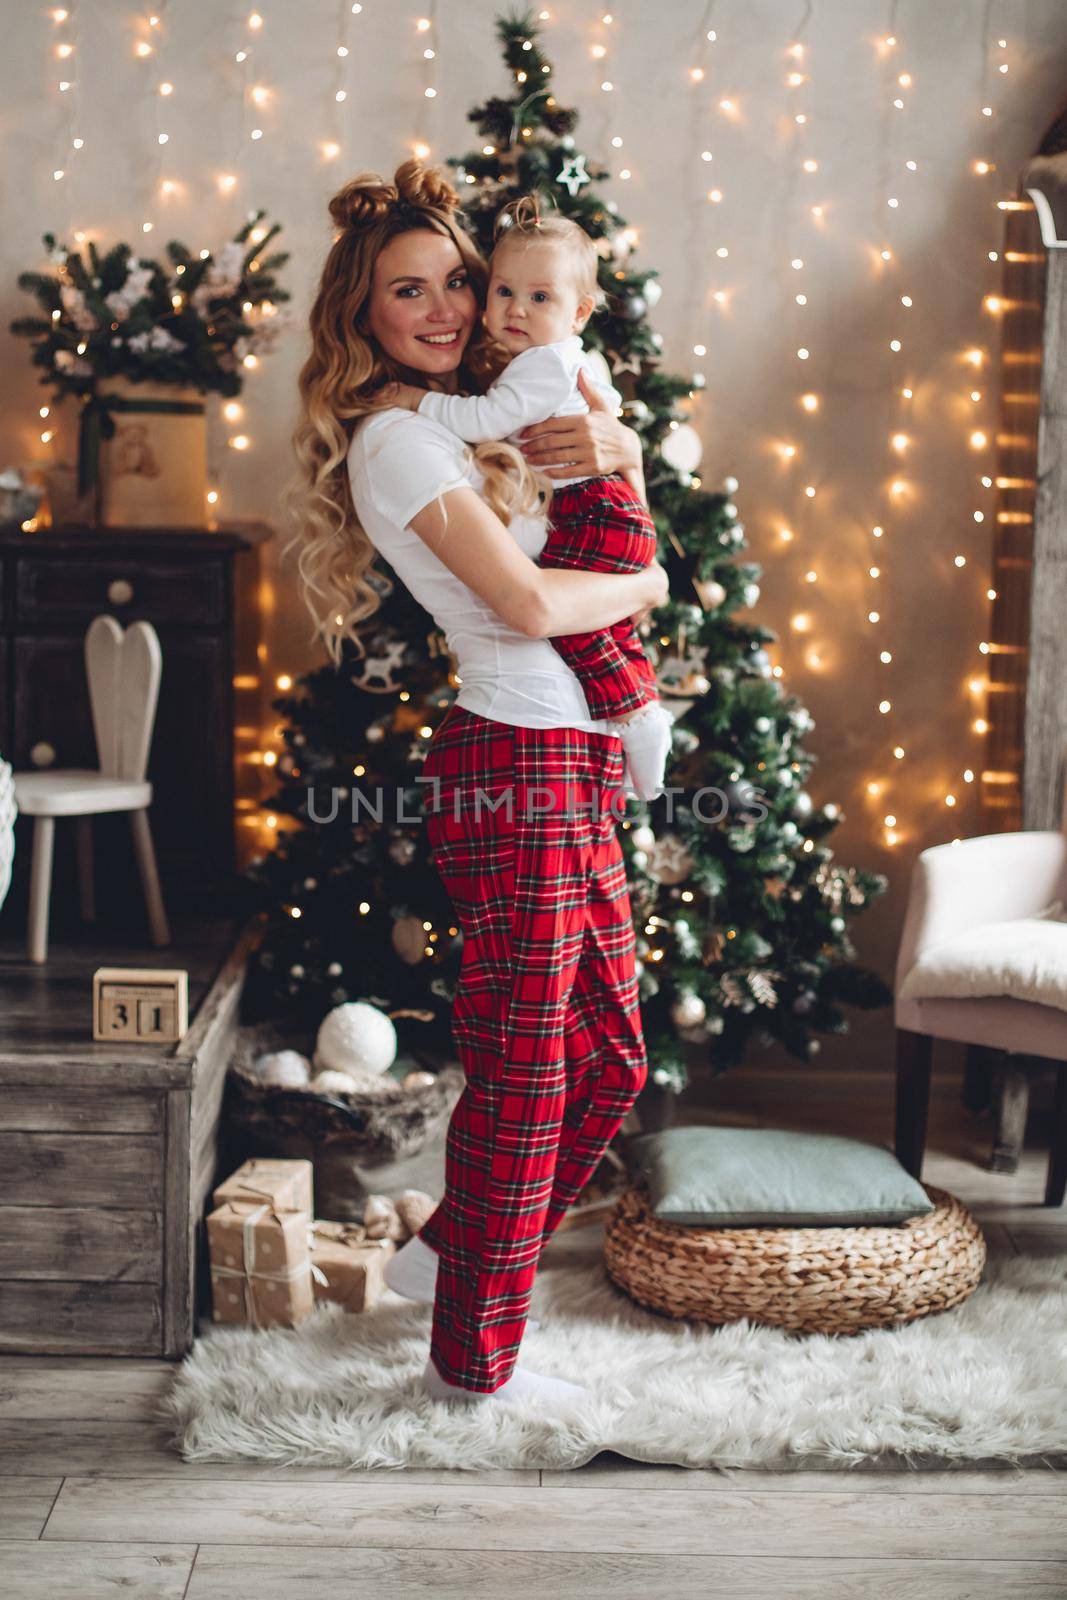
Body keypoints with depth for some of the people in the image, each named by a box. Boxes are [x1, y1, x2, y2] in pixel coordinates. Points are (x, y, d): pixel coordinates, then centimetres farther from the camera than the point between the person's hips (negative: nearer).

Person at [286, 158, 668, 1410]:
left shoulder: (478, 420, 19)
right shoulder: (394, 436, -9)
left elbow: (619, 452, 27)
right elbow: (528, 605, -17)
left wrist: (615, 445, 3)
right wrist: (650, 585, 1)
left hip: (573, 769, 9)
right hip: (515, 760, -9)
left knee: (611, 1057, 14)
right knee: (524, 1074, -2)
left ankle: (449, 1250, 29)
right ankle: (473, 1363, 12)